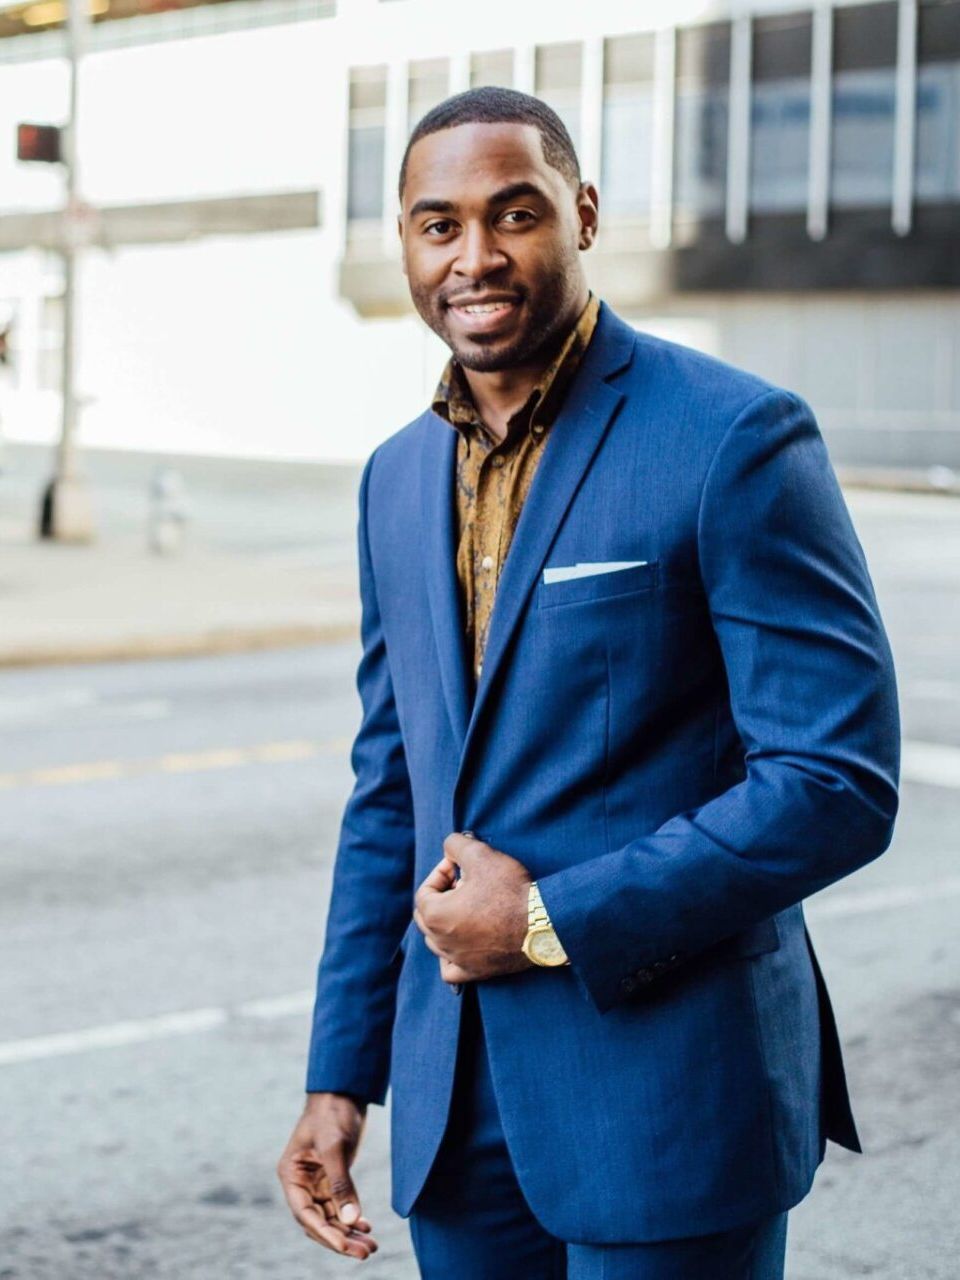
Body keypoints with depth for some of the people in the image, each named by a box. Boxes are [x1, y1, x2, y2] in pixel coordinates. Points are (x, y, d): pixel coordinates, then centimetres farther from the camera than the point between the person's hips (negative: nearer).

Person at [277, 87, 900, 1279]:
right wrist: (339, 1077, 13)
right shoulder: (399, 477, 10)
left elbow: (841, 783, -16)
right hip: (457, 1103, 6)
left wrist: (553, 922, -15)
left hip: (670, 1097, -6)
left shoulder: (735, 440, -11)